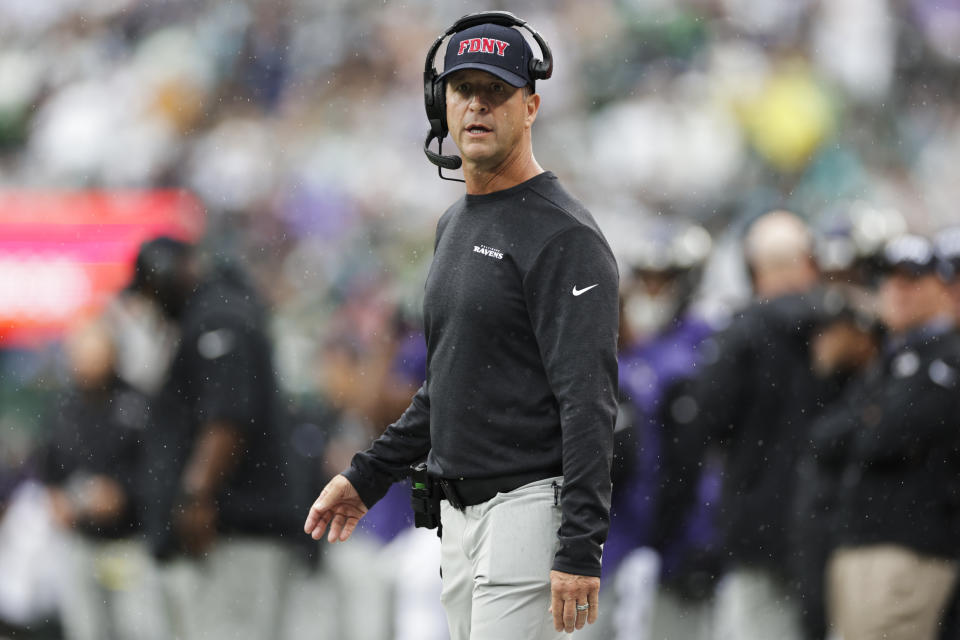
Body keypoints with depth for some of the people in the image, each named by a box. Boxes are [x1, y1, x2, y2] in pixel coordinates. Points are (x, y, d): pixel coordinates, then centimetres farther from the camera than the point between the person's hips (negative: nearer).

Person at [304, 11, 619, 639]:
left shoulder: (563, 235, -13)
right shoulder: (455, 226, 17)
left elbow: (589, 402, -19)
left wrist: (580, 549, -26)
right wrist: (367, 476, 23)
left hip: (531, 509, -9)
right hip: (460, 515, 9)